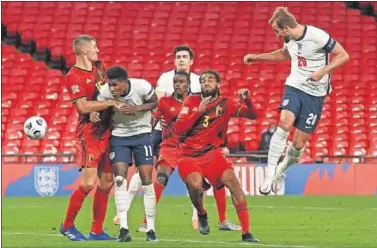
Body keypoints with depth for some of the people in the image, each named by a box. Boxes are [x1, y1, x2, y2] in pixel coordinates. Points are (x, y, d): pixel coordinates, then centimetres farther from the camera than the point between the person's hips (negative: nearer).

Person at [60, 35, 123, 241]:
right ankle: (67, 225, 3)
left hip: (106, 131, 8)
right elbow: (83, 106, -22)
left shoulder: (99, 67, 12)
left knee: (106, 182, 7)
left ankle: (97, 231, 14)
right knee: (88, 183, -13)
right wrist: (111, 102, -21)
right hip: (89, 133, -8)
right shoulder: (74, 77, -13)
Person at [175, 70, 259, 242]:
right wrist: (199, 112, -15)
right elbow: (179, 129, -6)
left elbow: (252, 116, -3)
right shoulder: (191, 102, 3)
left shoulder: (225, 104, 4)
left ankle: (246, 233, -19)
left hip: (212, 152, 1)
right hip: (189, 155, -1)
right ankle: (201, 215, 6)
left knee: (232, 181, -22)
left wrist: (246, 100, -22)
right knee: (195, 185, -30)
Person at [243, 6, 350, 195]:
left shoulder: (318, 36, -19)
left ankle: (281, 172, 28)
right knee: (284, 124, -24)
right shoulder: (289, 38, 1)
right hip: (294, 87, 4)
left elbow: (343, 55, -13)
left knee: (299, 142, -1)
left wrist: (323, 70, -25)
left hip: (315, 93, -3)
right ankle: (270, 174, -21)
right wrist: (257, 57, 21)